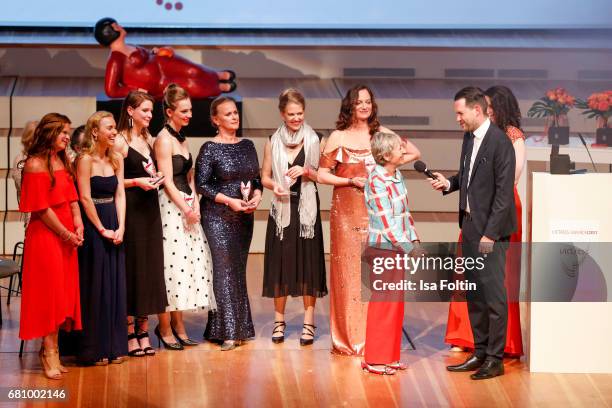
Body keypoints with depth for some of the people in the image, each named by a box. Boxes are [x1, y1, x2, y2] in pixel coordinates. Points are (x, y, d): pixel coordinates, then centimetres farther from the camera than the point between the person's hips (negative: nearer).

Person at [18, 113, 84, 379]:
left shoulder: (62, 162, 13)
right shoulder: (35, 164, -11)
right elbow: (42, 208, -14)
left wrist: (78, 226, -3)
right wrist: (66, 234, -10)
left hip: (66, 235, 8)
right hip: (45, 235, -8)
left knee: (63, 292, 7)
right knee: (50, 291, -4)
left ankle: (50, 350, 14)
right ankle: (50, 353, 3)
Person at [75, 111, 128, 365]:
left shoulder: (116, 159, 9)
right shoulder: (85, 159, -10)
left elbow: (120, 195, 7)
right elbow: (85, 198, -13)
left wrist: (120, 227, -4)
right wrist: (102, 230, -12)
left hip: (114, 227, 6)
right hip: (92, 226, -6)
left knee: (115, 285, 8)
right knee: (94, 286, -1)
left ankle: (114, 346, 16)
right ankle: (93, 350, 7)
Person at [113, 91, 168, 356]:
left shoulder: (148, 139, 14)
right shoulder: (120, 141, -7)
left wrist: (156, 179, 4)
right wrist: (136, 182, -19)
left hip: (150, 208, 7)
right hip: (130, 209, -7)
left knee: (150, 266, 7)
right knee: (131, 267, -4)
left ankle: (143, 331, 13)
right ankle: (130, 334, 3)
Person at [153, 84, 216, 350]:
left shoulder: (182, 139, 17)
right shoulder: (164, 139, -9)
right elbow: (168, 182, -13)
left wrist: (195, 204, 2)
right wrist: (186, 209, -12)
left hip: (187, 206, 8)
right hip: (171, 206, -8)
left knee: (188, 264, 8)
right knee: (171, 265, -6)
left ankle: (178, 325, 17)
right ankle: (165, 328, 2)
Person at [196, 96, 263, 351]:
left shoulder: (247, 145, 10)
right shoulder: (210, 149, -6)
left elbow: (257, 178, 14)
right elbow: (201, 184, -10)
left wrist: (256, 196, -6)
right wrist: (230, 201, -17)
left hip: (244, 216, 5)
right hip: (217, 216, -5)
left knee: (239, 270, 8)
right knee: (224, 269, -9)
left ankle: (240, 329, 15)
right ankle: (227, 332, -6)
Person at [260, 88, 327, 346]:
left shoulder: (313, 140, 1)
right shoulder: (273, 142, 5)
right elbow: (265, 177, 10)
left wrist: (306, 172, -14)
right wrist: (274, 185, -11)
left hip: (307, 210, -1)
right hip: (281, 210, 1)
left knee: (308, 262, -1)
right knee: (280, 262, 3)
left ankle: (308, 321, 7)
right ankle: (279, 320, 15)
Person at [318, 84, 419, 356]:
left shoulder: (381, 133, 8)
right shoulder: (338, 137, 1)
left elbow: (413, 152, 13)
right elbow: (322, 174, 0)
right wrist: (351, 181, -12)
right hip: (347, 211, -2)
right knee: (348, 271, -1)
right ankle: (348, 337, 6)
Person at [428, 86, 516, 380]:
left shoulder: (500, 142, -15)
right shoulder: (469, 138, 11)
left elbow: (504, 191, -17)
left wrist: (490, 233, -19)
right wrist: (449, 183, 3)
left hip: (491, 229, -9)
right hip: (470, 224, 9)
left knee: (493, 293, -3)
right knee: (474, 293, 14)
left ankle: (495, 358, 5)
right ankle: (480, 353, 23)